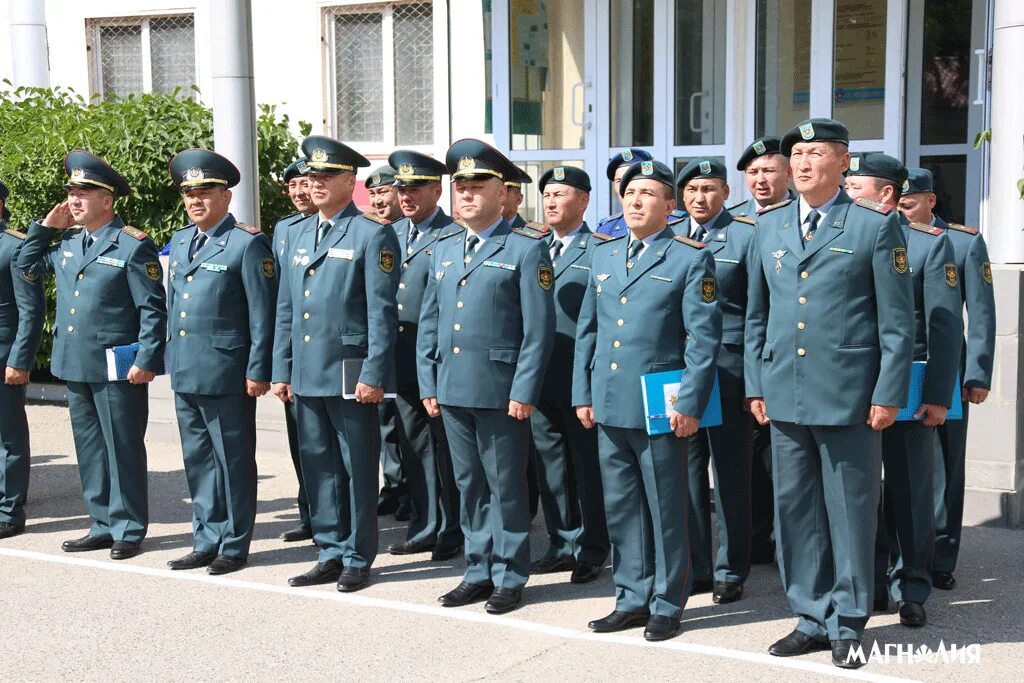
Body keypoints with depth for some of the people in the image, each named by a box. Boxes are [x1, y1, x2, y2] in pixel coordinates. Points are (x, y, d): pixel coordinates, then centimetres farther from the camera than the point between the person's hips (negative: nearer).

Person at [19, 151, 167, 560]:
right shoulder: (67, 243, 12)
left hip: (117, 369, -7)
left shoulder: (133, 245, -9)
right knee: (89, 449, 13)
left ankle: (129, 530, 11)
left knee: (123, 449, 2)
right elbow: (27, 267, 25)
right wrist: (46, 226, 13)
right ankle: (103, 525, 23)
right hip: (74, 366, 7)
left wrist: (145, 360, -17)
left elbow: (153, 308, -11)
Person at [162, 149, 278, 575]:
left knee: (233, 460, 3)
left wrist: (257, 371, -13)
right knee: (198, 460, 14)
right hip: (184, 374, 7)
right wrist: (171, 360, 17)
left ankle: (234, 545, 13)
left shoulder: (247, 244, -8)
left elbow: (262, 313, -10)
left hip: (226, 375, -7)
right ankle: (207, 541, 25)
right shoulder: (180, 242, 14)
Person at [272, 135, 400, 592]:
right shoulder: (297, 235, 15)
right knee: (318, 466, 12)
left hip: (350, 376, -6)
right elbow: (285, 309, 17)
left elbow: (382, 312, -10)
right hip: (306, 376, 7)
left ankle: (358, 558, 14)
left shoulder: (372, 235, -5)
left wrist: (374, 375, -16)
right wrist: (281, 370, 12)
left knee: (357, 469, 3)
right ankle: (331, 554, 23)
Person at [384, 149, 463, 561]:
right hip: (402, 360, 7)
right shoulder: (391, 234, 13)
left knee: (447, 448, 3)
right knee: (414, 445, 13)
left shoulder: (455, 236, -8)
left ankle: (453, 533, 14)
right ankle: (426, 527, 24)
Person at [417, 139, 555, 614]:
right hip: (452, 390, 6)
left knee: (506, 486, 3)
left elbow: (539, 328, -9)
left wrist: (524, 391, -14)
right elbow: (428, 323, 16)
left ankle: (509, 577, 14)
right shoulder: (443, 250, 14)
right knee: (469, 485, 13)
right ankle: (479, 571, 24)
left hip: (500, 391, -6)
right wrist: (428, 383, 9)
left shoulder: (527, 248, -4)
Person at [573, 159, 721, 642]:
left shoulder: (691, 258, -3)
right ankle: (632, 599, 23)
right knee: (620, 508, 12)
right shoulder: (603, 256, 14)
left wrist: (689, 403, -14)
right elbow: (587, 330, 17)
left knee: (665, 510, 4)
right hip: (609, 405, 6)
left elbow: (704, 337, -8)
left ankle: (667, 605, 16)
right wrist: (582, 394, 10)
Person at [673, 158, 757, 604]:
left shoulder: (746, 235, -1)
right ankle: (695, 567, 19)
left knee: (730, 471, 4)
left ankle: (730, 571, 14)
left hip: (727, 363, -4)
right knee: (686, 470, 8)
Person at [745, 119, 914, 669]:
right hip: (785, 396, 5)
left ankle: (848, 624, 18)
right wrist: (755, 385, 9)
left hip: (849, 396, -4)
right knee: (795, 511, 10)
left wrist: (888, 395, -8)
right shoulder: (768, 227, 11)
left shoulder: (877, 226, -2)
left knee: (850, 513, 4)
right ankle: (813, 618, 23)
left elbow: (898, 322, -4)